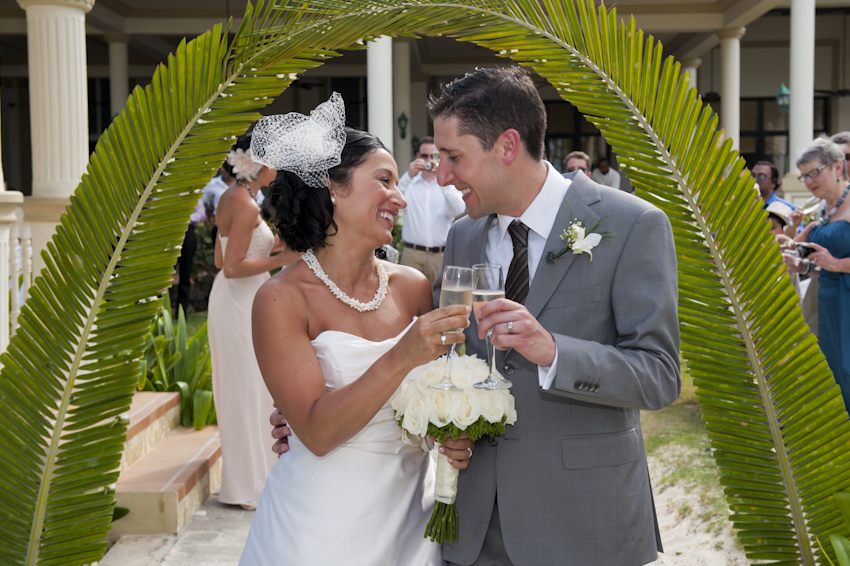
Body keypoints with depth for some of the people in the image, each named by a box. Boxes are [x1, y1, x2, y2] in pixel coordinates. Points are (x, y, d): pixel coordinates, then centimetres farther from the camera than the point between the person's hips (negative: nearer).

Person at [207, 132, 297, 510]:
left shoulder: (230, 197, 11)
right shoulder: (247, 206, -19)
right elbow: (232, 267, -23)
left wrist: (268, 246, 12)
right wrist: (279, 259, -17)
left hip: (232, 303, 10)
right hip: (240, 306, -10)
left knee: (238, 390, 17)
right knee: (248, 390, -1)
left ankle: (242, 475, 29)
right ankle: (250, 483, 9)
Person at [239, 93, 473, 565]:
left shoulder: (412, 287, 0)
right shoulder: (283, 300, -14)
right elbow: (316, 431, -20)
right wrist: (400, 359, -30)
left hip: (409, 515, 5)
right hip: (324, 526, -4)